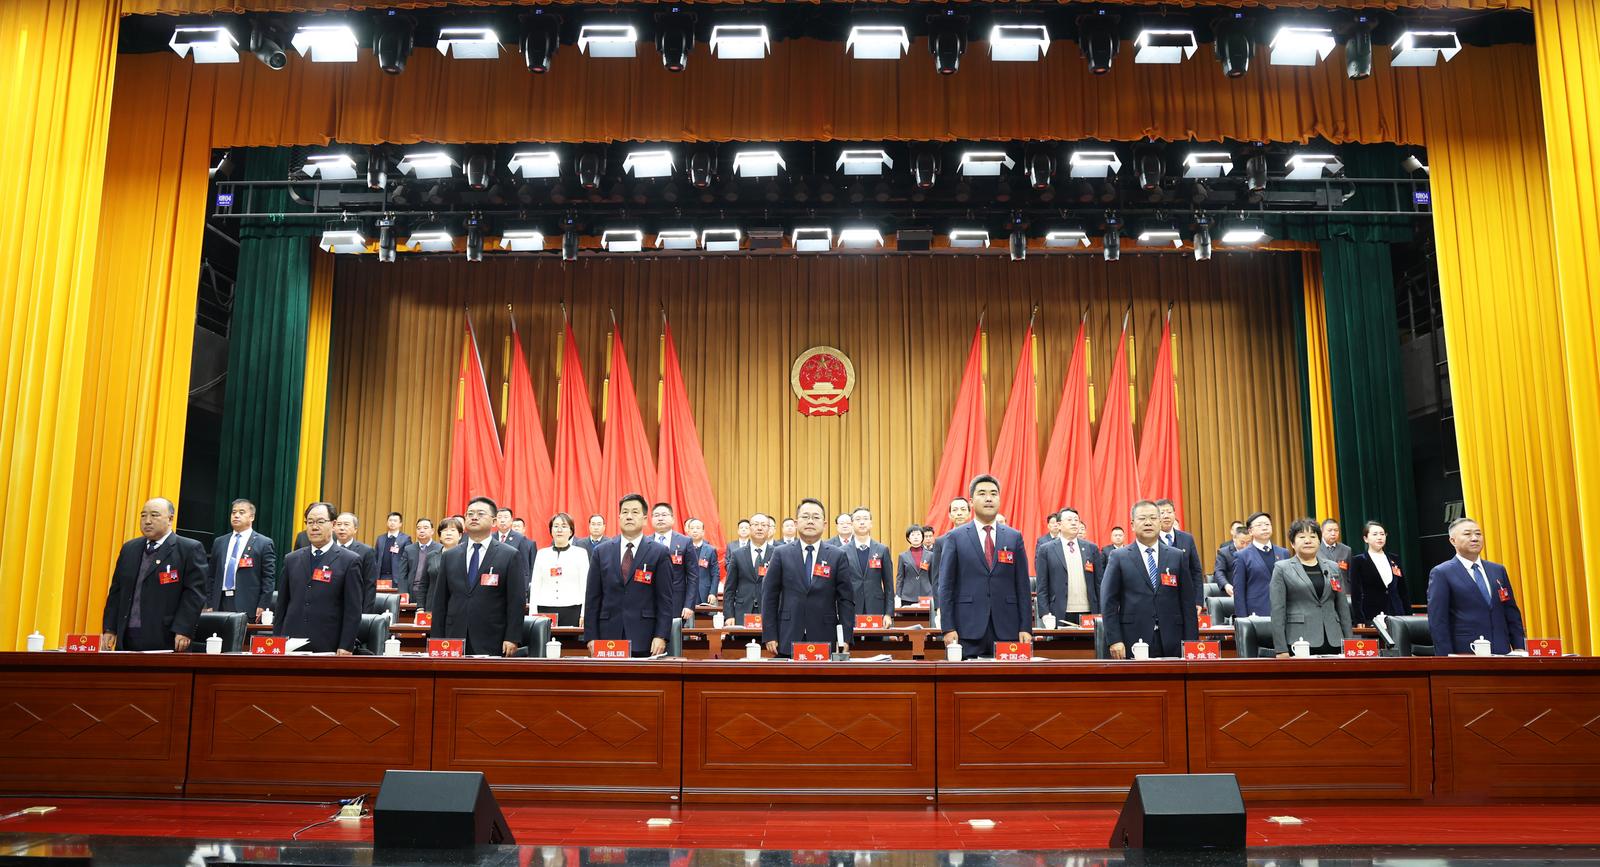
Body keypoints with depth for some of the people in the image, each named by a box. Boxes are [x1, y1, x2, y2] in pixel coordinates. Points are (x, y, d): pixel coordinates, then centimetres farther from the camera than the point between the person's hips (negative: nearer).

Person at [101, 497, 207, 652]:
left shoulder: (190, 549, -3)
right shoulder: (129, 548, 17)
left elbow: (194, 593, -8)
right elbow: (116, 591, 18)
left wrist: (183, 630, -16)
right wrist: (109, 628, 10)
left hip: (165, 640, -5)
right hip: (127, 638, 5)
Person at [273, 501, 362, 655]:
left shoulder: (350, 560, -2)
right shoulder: (291, 559, 12)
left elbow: (353, 609, -5)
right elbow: (281, 605, 15)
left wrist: (346, 647, -10)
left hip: (328, 647, -3)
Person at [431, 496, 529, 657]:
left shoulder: (511, 555, 1)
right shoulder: (449, 556, 13)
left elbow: (517, 601, -2)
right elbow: (440, 601, 12)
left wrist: (512, 639, -9)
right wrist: (436, 640, 6)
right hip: (454, 639, 3)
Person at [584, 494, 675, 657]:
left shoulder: (659, 553, 2)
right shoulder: (602, 551, 9)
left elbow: (665, 600, 0)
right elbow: (592, 598, 8)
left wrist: (661, 636, -9)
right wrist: (591, 637, 2)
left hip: (645, 639, -2)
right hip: (609, 636, 2)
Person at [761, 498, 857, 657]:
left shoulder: (838, 556, 5)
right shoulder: (781, 553, 6)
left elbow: (846, 600, 3)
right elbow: (769, 597, 4)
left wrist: (845, 639, -4)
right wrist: (769, 636, -2)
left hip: (825, 640, 0)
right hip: (788, 641, 0)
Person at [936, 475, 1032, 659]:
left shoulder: (1014, 537, 10)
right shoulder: (955, 537, 3)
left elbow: (1023, 586, 8)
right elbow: (945, 586, 0)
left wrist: (1025, 628, 1)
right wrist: (948, 628, -7)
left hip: (1007, 629, 2)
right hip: (968, 629, -2)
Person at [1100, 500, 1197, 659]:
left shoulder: (1177, 556, 10)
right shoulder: (1118, 557, 4)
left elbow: (1188, 602, 8)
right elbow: (1108, 602, 0)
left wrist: (1191, 643, 2)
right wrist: (1114, 640, -8)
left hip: (1171, 644, 2)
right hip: (1133, 642, -2)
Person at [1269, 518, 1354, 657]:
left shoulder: (1333, 568, 15)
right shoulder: (1282, 568, 3)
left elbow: (1343, 607, 16)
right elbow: (1278, 611, -3)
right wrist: (1281, 650, -10)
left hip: (1333, 643, 4)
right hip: (1299, 644, -3)